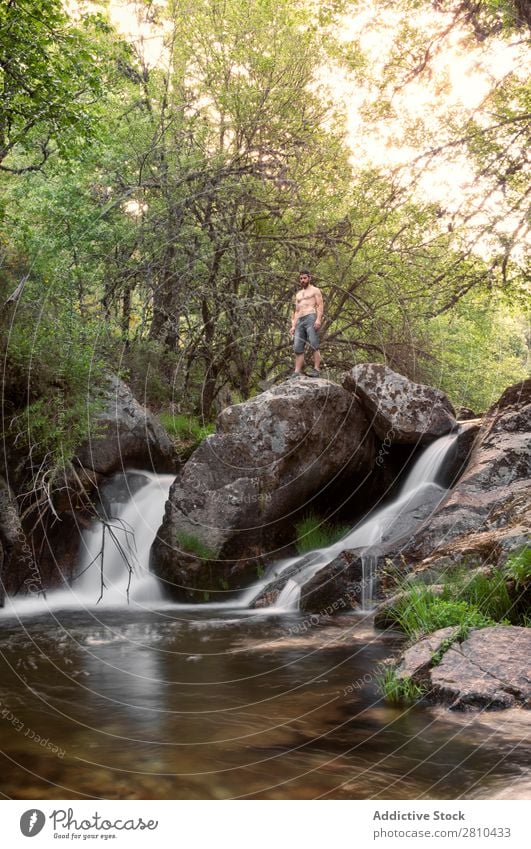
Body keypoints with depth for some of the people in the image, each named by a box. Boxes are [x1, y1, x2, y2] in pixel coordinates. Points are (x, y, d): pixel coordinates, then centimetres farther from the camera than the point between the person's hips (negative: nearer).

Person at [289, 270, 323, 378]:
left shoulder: (315, 290, 12)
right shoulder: (298, 294, 30)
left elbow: (320, 305, 0)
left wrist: (318, 319, -17)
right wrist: (293, 326, 13)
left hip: (311, 318, -6)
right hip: (299, 321, 6)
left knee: (314, 345, -16)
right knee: (298, 348, -6)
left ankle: (316, 370, -22)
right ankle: (297, 372, -12)